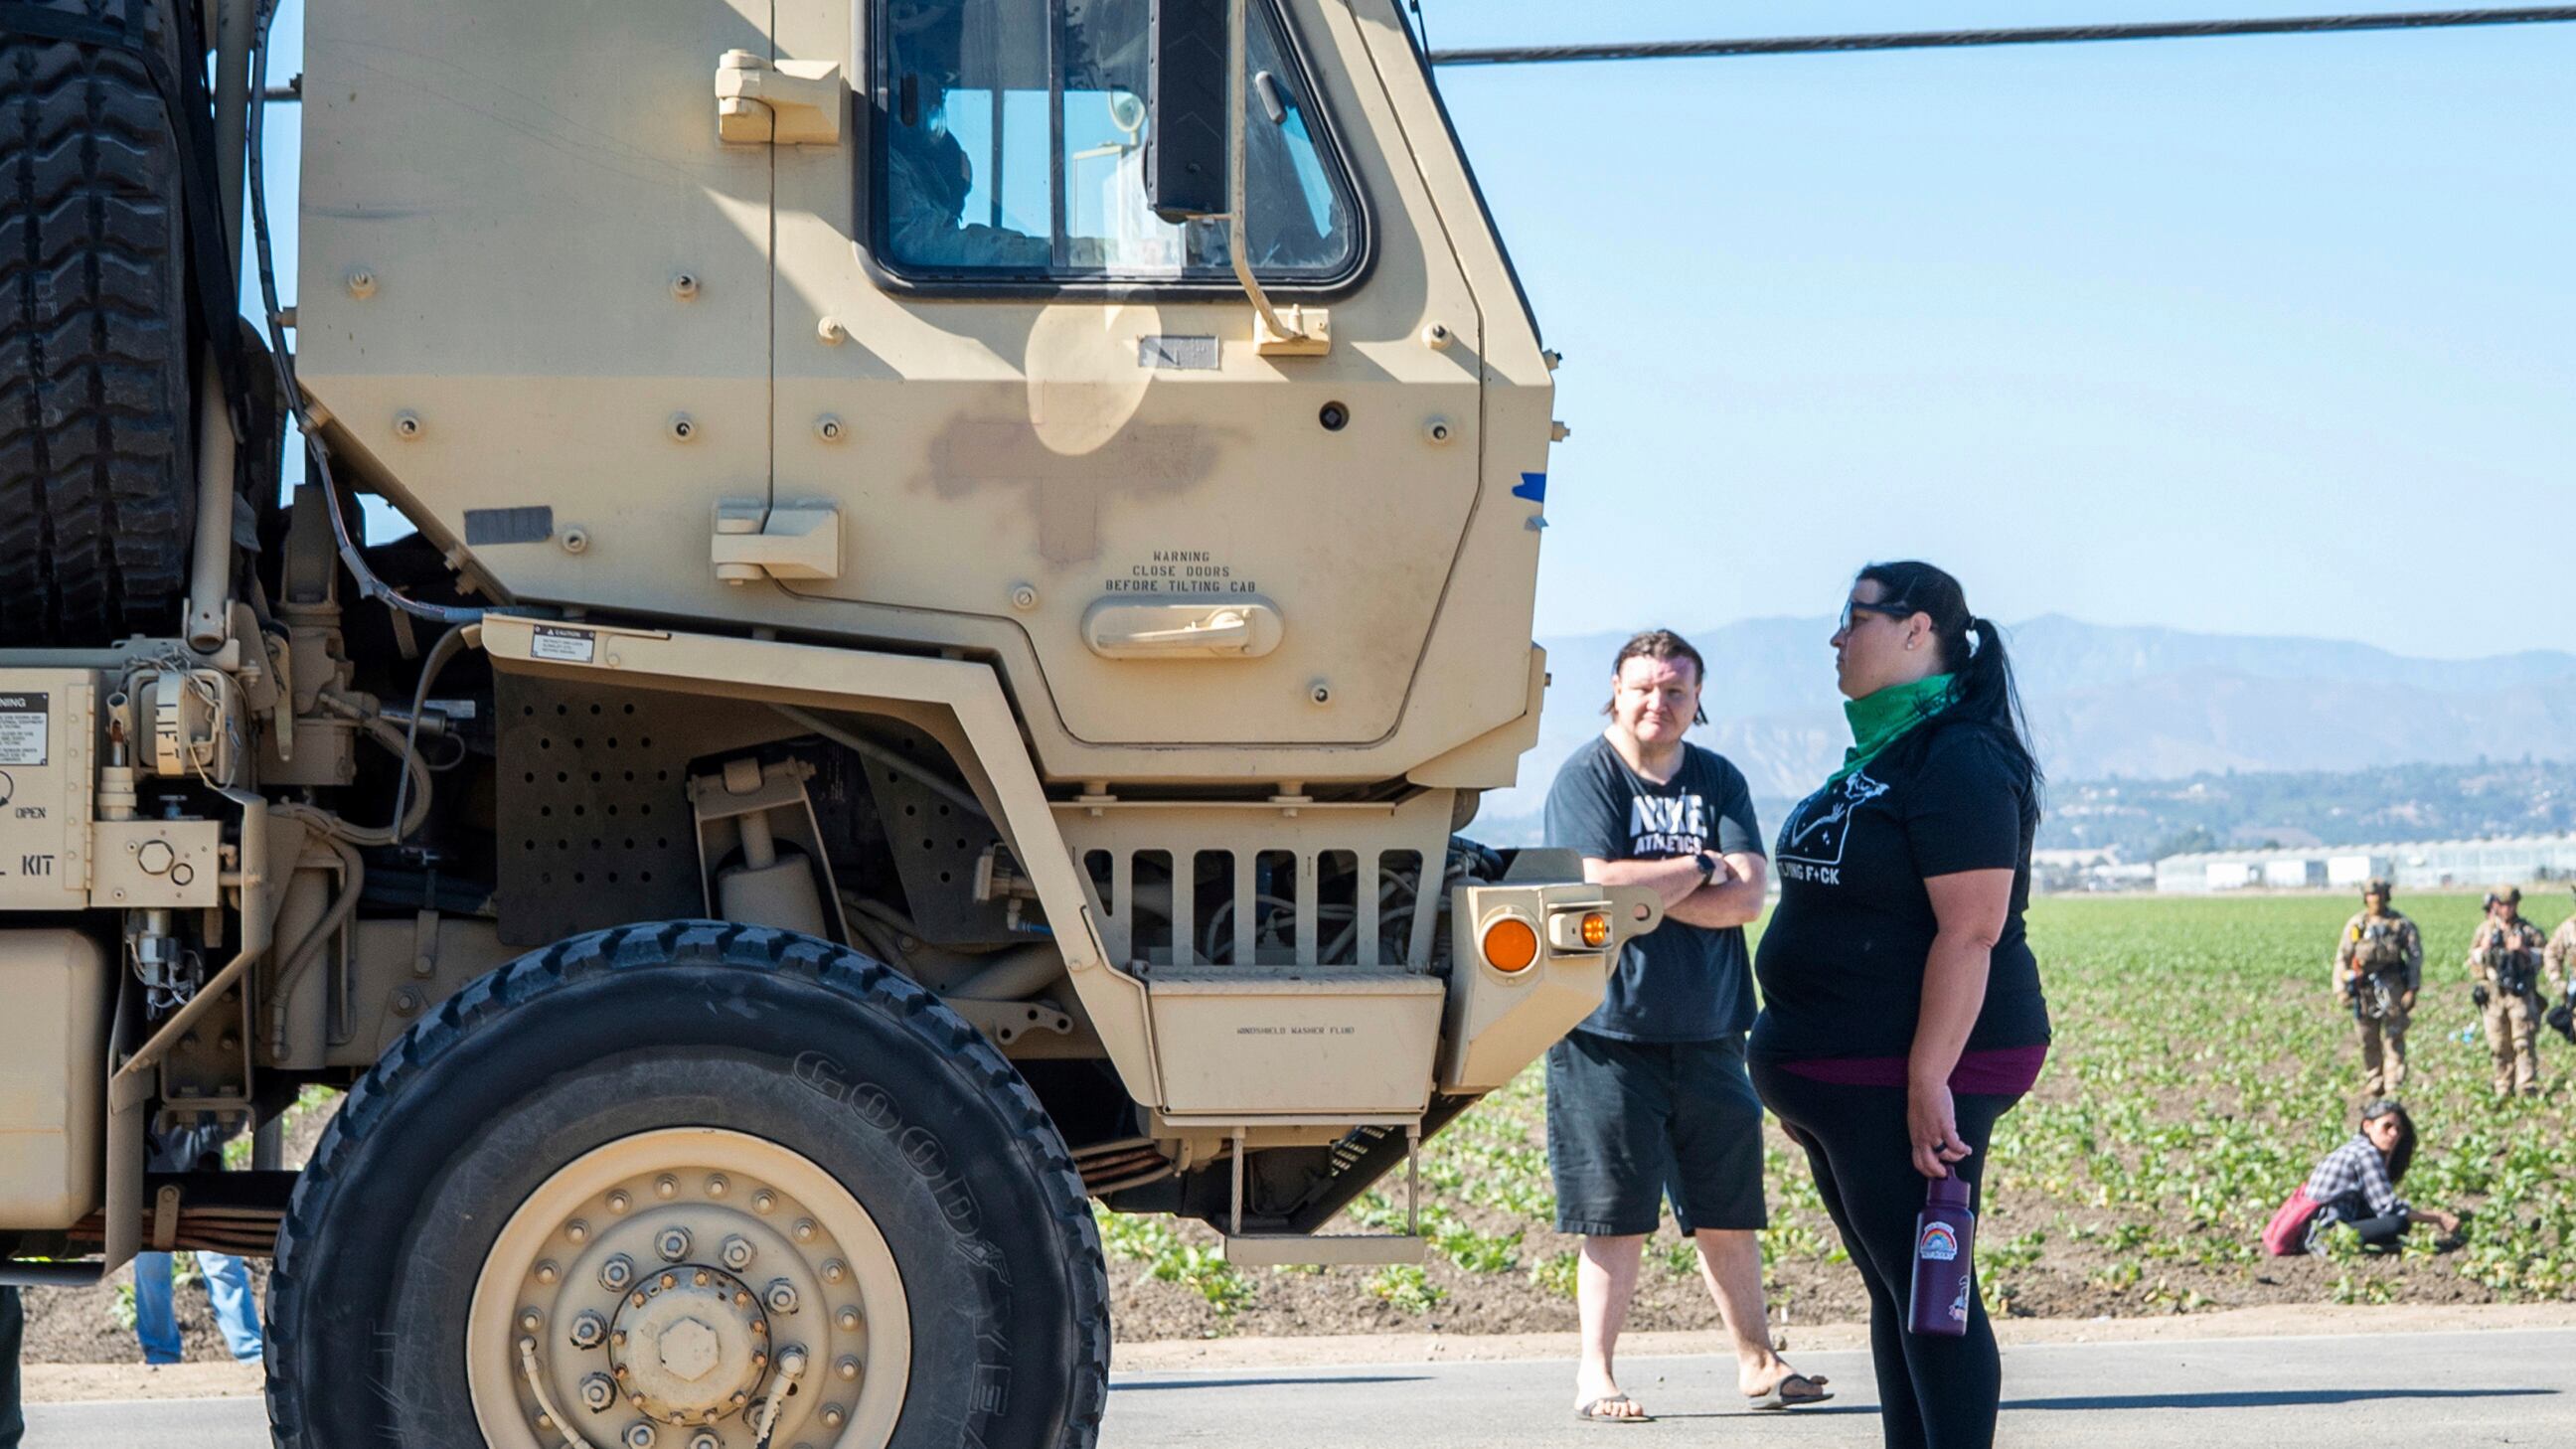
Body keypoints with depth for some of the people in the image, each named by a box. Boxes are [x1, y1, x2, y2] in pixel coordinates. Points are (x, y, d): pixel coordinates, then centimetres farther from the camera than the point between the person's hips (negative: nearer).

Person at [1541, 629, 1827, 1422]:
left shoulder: (1718, 782, 9)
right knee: (1616, 1217, -1)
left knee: (1727, 1212, 10)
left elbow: (1748, 897, -3)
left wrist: (1648, 892, -13)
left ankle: (1756, 1361, 21)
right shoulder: (1585, 777, -4)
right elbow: (1600, 885, -17)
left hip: (1708, 1031, 4)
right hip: (1610, 1032, -4)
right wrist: (1699, 869, -7)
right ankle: (1596, 1375, 7)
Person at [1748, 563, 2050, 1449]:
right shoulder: (1877, 754, 16)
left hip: (1909, 1074, -10)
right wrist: (1798, 1078, 22)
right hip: (1844, 1078, 10)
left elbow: (1971, 930, -22)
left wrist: (1929, 1084, -26)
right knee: (1891, 1287, 13)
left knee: (1926, 1287, -6)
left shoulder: (1959, 760, -15)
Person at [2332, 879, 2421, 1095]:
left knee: (2394, 1036, -8)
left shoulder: (2400, 924, 3)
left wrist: (2413, 988, -6)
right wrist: (2341, 989, 2)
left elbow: (2415, 956, 2)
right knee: (2368, 1041, 8)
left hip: (2391, 985, -3)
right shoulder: (2355, 924, 8)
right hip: (2364, 987, 3)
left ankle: (2393, 1085, -9)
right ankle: (2373, 1083, 19)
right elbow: (2342, 957, 9)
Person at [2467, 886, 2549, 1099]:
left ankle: (2527, 1087, -8)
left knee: (2523, 1041, -8)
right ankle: (2503, 1088, 13)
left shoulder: (2528, 930, 5)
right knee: (2499, 1045, 4)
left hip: (2521, 994, -2)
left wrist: (2524, 950, -11)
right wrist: (2484, 948, -9)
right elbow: (2472, 960, 11)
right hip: (2493, 994, 2)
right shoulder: (2485, 929, 9)